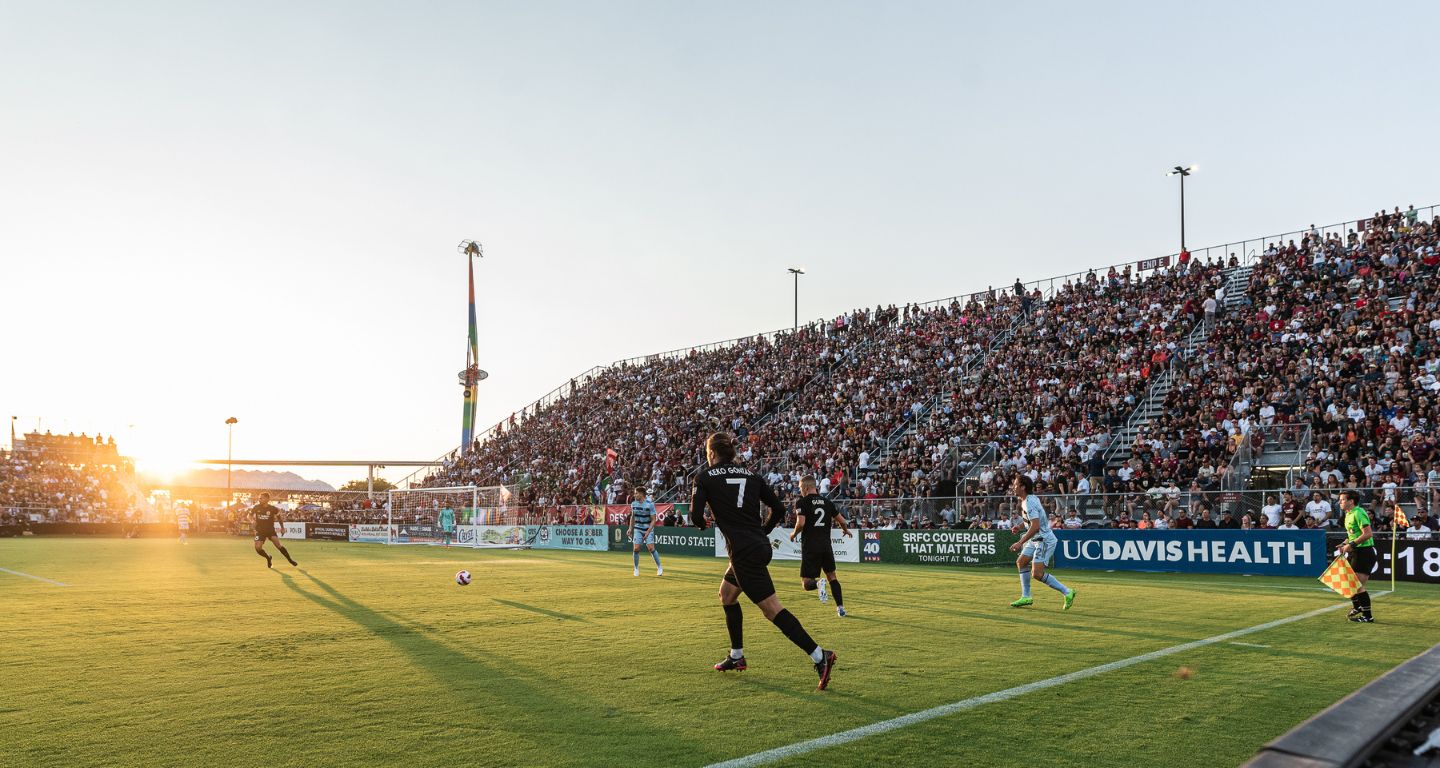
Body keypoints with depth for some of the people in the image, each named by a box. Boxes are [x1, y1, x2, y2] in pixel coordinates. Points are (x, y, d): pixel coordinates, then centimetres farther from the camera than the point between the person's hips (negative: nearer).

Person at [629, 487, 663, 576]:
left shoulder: (650, 504, -14)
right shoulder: (633, 504, 0)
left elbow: (653, 520, -11)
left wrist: (648, 532, -18)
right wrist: (630, 528, 8)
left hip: (648, 529, -3)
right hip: (638, 529, 3)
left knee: (651, 548, -13)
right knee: (636, 548, -9)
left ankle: (659, 568, 3)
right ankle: (636, 568, 9)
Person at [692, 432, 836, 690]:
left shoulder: (705, 476, -1)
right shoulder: (751, 475, 13)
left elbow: (696, 514, -9)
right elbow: (778, 509, 10)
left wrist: (703, 523, 13)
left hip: (743, 552, -7)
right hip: (761, 546, 7)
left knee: (772, 609, -7)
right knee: (727, 594, 26)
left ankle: (820, 656, -15)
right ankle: (737, 656, 33)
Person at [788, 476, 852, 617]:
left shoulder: (802, 502, -4)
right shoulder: (827, 502, 10)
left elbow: (801, 523, -17)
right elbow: (842, 521, 14)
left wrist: (794, 534, 3)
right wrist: (845, 530, 36)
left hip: (810, 547, -4)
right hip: (826, 545, 4)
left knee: (806, 583, 4)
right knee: (832, 576, 21)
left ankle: (818, 584, -29)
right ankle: (841, 608, 12)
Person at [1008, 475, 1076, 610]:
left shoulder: (1029, 503, -22)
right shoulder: (1031, 498, 8)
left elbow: (1035, 527, -30)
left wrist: (1020, 543, -28)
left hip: (1045, 540, -10)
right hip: (1037, 539, 10)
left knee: (1037, 574, -16)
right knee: (1021, 562, 11)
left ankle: (1067, 592, -6)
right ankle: (1026, 597, 17)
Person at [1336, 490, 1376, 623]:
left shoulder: (1358, 513, -17)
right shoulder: (1348, 514, 13)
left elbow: (1368, 533, -24)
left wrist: (1351, 545, -22)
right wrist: (1345, 544, 7)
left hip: (1364, 553, -10)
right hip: (1354, 553, 10)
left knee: (1358, 586, -9)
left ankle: (1367, 616, 0)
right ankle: (1357, 607, 36)